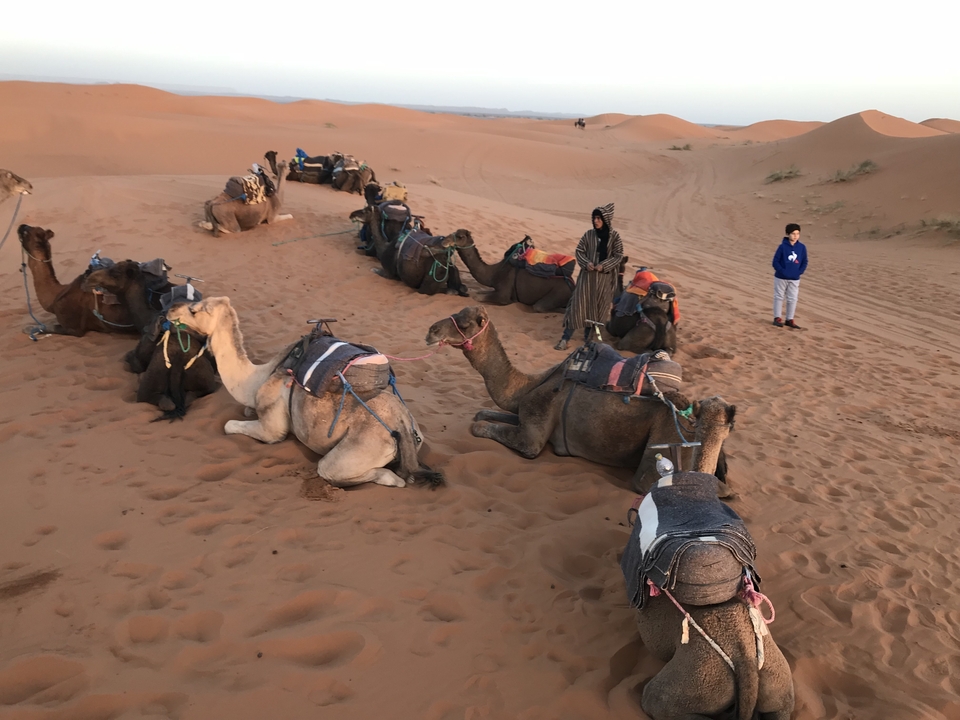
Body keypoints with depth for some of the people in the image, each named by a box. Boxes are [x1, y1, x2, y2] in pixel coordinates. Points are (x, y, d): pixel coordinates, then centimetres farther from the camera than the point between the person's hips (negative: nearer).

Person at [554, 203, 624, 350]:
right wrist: (586, 263, -14)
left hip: (605, 277, 0)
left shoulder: (614, 236, -4)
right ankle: (565, 338, -3)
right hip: (587, 275, 0)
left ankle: (588, 335, 25)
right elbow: (579, 251, 4)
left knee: (598, 307, 8)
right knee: (578, 304, -4)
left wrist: (603, 265, -16)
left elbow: (618, 256, -3)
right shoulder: (589, 234, -1)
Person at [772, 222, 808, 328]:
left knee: (792, 299, 5)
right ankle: (777, 318, 17)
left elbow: (804, 262, 5)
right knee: (779, 297, 7)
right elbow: (775, 261, -8)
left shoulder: (802, 247, -2)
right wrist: (782, 271, -16)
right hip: (781, 278, -3)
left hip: (794, 279, 3)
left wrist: (799, 272, -7)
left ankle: (789, 319, 14)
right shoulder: (783, 246, -11)